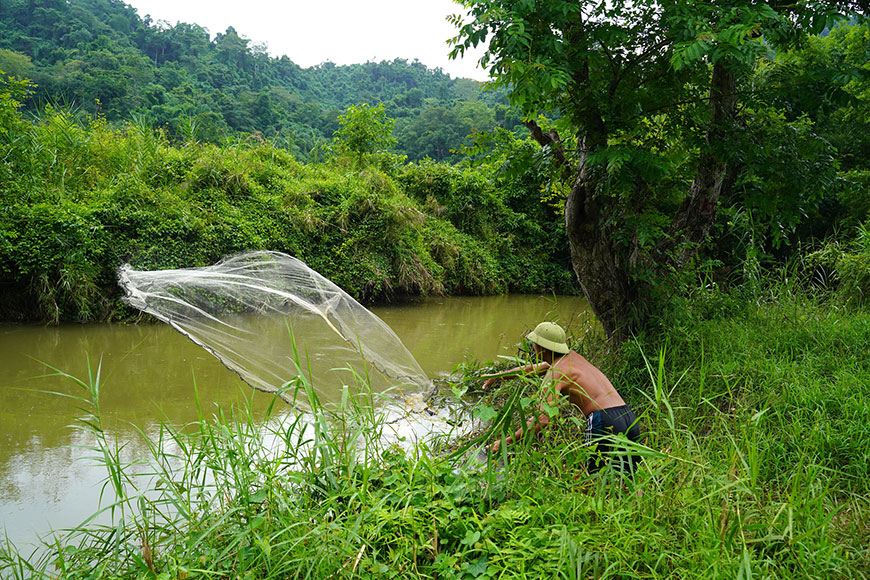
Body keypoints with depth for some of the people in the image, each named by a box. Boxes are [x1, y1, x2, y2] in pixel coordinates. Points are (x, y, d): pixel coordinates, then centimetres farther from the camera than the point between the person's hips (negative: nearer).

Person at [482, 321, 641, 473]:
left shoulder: (554, 375, -6)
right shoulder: (571, 356, 19)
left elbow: (543, 419, -18)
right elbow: (535, 368, 35)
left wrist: (507, 440, -14)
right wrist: (499, 376, 41)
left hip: (604, 422, -8)